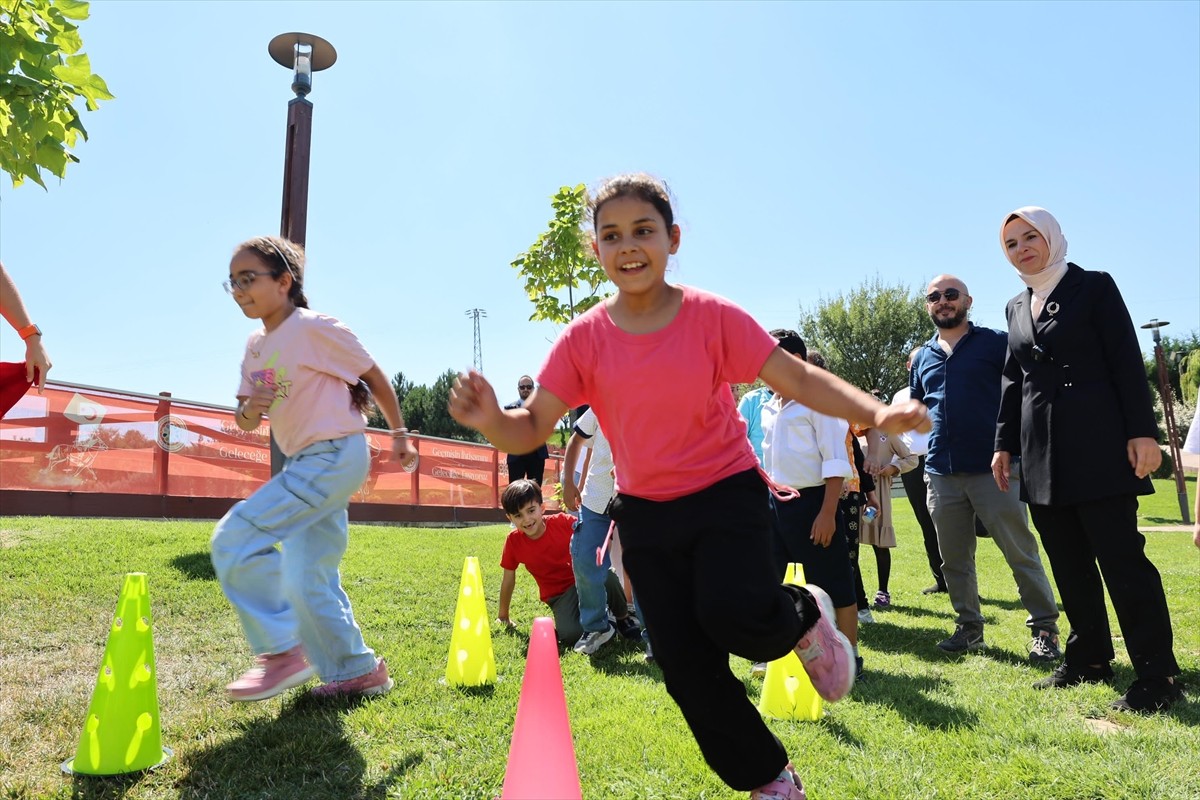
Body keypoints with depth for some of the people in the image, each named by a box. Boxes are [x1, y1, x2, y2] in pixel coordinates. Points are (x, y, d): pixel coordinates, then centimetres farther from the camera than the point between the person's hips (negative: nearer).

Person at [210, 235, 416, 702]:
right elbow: (246, 424, 12)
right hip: (304, 464, 9)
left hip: (334, 457, -9)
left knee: (233, 540, -15)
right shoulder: (256, 347, 12)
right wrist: (249, 410, -11)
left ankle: (282, 651, -4)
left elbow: (374, 376, -4)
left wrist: (399, 434, 0)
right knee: (307, 581, 10)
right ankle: (358, 670, 24)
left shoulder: (315, 328, -11)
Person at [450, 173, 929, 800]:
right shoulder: (584, 338, -7)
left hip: (727, 493, -2)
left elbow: (798, 378, -10)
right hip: (645, 513, 3)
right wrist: (492, 421, -33)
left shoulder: (713, 317, -10)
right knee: (687, 667, 5)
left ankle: (804, 616, 10)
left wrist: (875, 413, -26)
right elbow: (532, 427, -10)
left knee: (734, 615, -28)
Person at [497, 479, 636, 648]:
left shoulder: (563, 522, -13)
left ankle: (623, 619, -7)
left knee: (606, 575, -34)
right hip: (559, 595, 0)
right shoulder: (513, 541, -9)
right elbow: (508, 578, 4)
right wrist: (503, 615, 14)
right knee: (570, 635, -31)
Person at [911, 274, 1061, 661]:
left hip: (992, 468, -4)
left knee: (1021, 552, 0)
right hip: (941, 473, 5)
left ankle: (1044, 628, 13)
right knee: (954, 559, 11)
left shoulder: (995, 343, 1)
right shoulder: (922, 358, 14)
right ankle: (969, 626, 24)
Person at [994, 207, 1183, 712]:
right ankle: (1089, 660, 19)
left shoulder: (1094, 287, 1)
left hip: (1097, 446, -6)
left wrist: (1142, 432, -13)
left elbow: (1127, 362, -5)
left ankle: (1157, 675, 0)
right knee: (1069, 564, 9)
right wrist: (1004, 443, 13)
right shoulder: (1016, 307, 16)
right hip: (1043, 456, 6)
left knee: (1121, 557, -7)